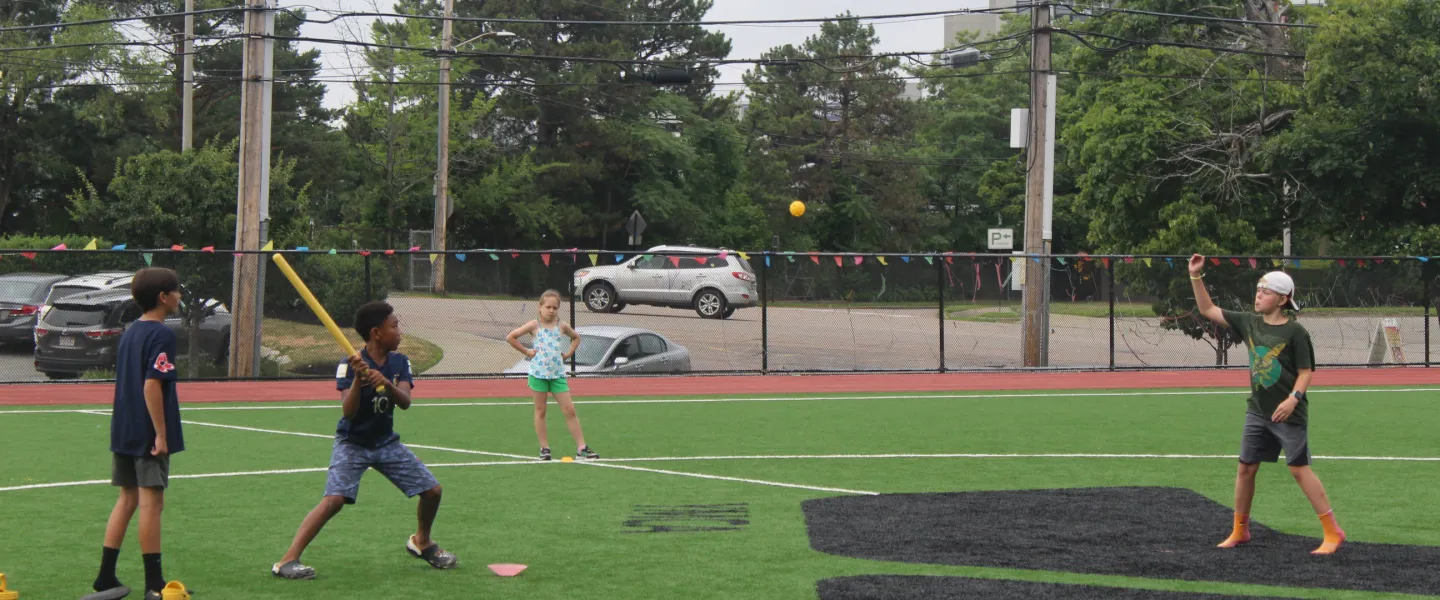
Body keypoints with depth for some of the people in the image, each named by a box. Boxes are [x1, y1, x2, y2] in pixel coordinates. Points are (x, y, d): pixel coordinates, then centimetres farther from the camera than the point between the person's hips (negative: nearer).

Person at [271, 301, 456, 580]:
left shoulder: (399, 362, -3)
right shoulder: (351, 365, -17)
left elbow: (405, 402, -18)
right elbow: (348, 412, -25)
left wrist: (387, 384, -38)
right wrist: (358, 379, -38)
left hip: (386, 442, 5)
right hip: (352, 443, -5)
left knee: (432, 490, 2)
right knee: (334, 500, -24)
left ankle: (422, 542, 30)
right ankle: (287, 561, -20)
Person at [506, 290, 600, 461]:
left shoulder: (562, 326, 5)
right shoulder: (534, 326, -4)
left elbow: (576, 337, 24)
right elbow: (510, 337, -4)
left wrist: (568, 354, 10)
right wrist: (526, 352, -5)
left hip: (558, 374, 2)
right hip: (539, 373, -2)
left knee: (569, 410, -1)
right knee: (540, 411, 6)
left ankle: (581, 448, 1)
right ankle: (544, 448, 14)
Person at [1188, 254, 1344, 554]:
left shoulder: (1295, 332, -11)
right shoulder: (1249, 323, 4)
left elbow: (1305, 372, -10)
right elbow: (1208, 310, 7)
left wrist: (1293, 398, -26)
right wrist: (1196, 276, -2)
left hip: (1289, 414, -6)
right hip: (1257, 411, 6)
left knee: (1299, 469, -6)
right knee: (1246, 468, 8)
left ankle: (1333, 532, 1)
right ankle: (1239, 530, 21)